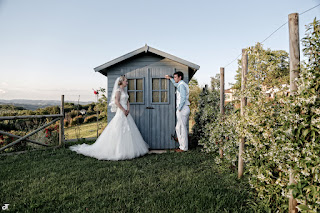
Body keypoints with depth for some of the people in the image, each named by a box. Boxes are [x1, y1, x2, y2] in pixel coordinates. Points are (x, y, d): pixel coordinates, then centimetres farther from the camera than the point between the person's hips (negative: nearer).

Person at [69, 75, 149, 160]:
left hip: (126, 113, 9)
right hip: (121, 113, -9)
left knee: (128, 131, 10)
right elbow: (117, 102, -21)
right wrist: (123, 110, -16)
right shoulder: (118, 90, -9)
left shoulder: (124, 91, 17)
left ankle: (127, 149, 19)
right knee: (119, 132, -6)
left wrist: (128, 109, -3)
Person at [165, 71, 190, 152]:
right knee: (178, 128, 13)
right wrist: (170, 78, 45)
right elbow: (176, 84, 43)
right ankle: (182, 145, 19)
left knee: (182, 128, -4)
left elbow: (183, 98, -20)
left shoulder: (181, 85, -11)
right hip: (185, 109, 10)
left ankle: (184, 148, 4)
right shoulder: (182, 84, 19)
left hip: (182, 109, -10)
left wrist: (179, 109, -18)